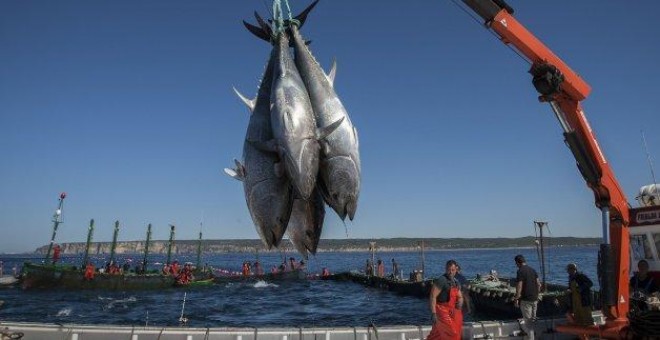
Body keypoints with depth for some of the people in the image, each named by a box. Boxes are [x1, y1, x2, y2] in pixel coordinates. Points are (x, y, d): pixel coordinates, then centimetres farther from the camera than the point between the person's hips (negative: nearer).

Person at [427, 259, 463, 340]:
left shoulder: (456, 282, 11)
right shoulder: (441, 280, -16)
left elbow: (460, 297, 20)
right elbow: (432, 297, -20)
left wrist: (460, 302, -5)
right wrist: (434, 314, -25)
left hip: (452, 312, 8)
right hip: (443, 312, -8)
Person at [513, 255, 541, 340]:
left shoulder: (520, 271, -16)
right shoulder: (533, 270, 7)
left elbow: (519, 287, -18)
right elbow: (539, 284, 10)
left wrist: (516, 299, -10)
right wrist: (537, 295, 20)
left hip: (525, 299, -8)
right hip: (534, 299, 8)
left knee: (528, 321, 1)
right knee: (532, 319, 18)